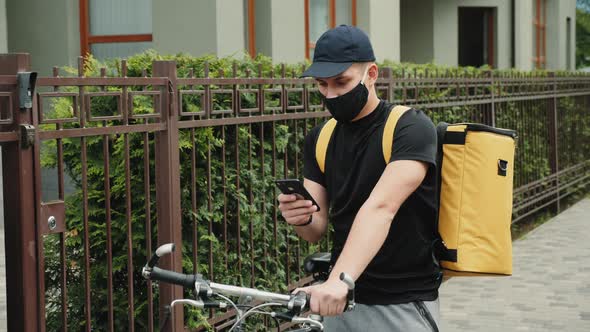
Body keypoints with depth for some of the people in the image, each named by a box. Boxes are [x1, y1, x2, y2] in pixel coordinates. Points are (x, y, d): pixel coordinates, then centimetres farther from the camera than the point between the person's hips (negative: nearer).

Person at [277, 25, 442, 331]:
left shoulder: (411, 128, -14)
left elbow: (380, 208, -29)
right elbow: (317, 231, 3)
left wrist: (338, 280, -41)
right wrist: (301, 219, -20)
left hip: (403, 306, -5)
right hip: (341, 301, 5)